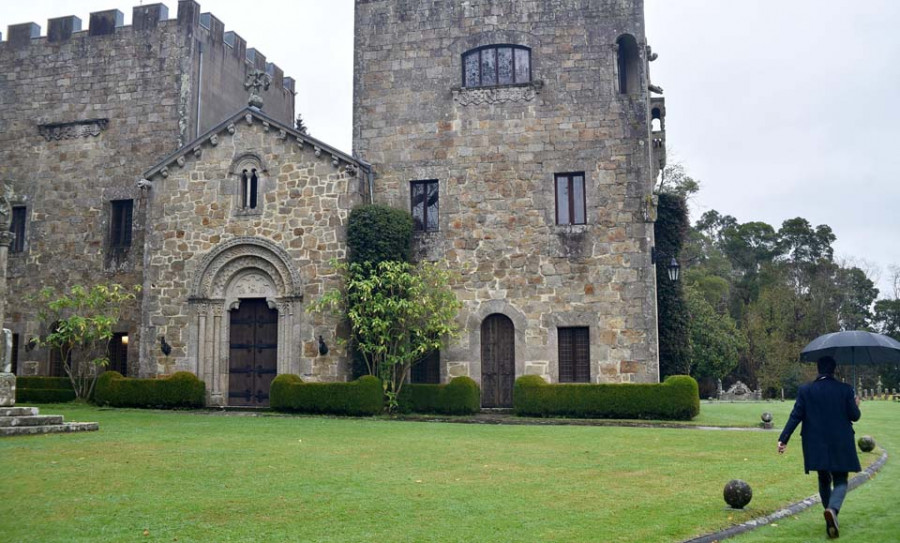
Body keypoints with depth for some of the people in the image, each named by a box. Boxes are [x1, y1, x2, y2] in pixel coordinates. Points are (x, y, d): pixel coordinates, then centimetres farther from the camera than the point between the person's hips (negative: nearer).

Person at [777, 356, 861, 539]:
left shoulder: (805, 390, -3)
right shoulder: (845, 389, -5)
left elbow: (796, 416, -6)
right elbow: (854, 416, -2)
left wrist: (784, 439, -5)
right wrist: (856, 406, 21)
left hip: (816, 445, 2)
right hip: (840, 445, -2)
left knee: (824, 480, 18)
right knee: (840, 481, 4)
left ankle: (831, 520, 23)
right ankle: (833, 509, -25)